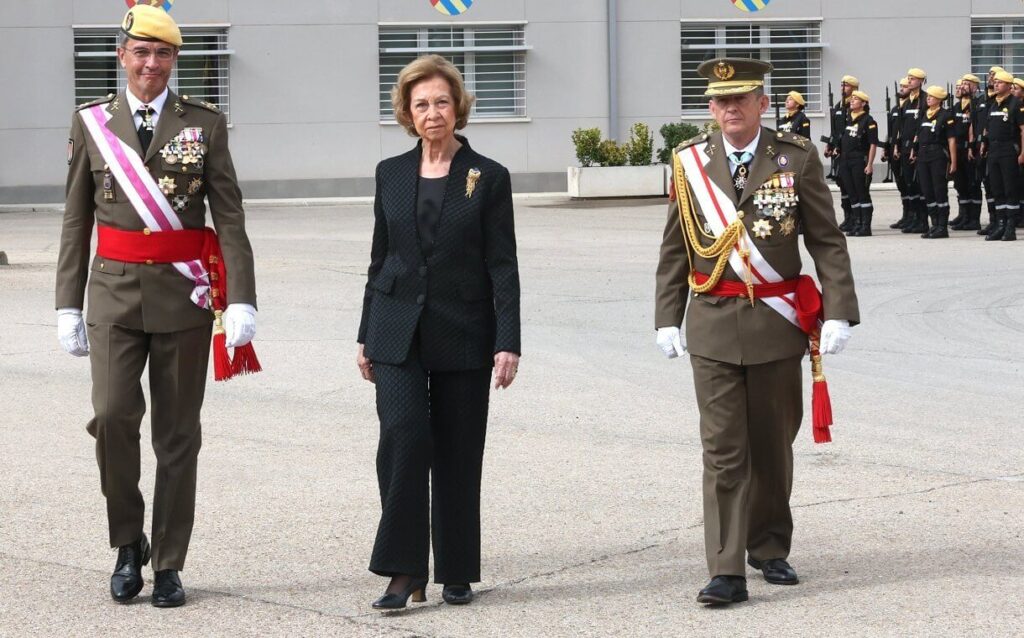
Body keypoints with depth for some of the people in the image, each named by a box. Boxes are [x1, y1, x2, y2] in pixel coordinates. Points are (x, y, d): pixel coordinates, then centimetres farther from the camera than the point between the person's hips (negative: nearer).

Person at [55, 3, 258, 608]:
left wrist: (241, 301, -9)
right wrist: (69, 306, 4)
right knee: (114, 415, -14)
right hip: (115, 291, 0)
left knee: (178, 432, 4)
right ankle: (129, 542, 7)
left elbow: (230, 218, -1)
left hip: (185, 292, 0)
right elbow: (77, 223, 8)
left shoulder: (205, 123, 2)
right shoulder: (92, 122, 5)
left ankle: (169, 565, 14)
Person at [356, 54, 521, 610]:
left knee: (458, 455, 4)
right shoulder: (391, 175, 8)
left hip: (462, 334, -1)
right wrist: (366, 337, 11)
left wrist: (507, 343, -10)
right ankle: (405, 571, -10)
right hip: (398, 333, 1)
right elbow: (379, 260, 13)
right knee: (403, 436, -15)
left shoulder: (488, 177, 0)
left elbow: (503, 267, -3)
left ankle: (457, 573, 17)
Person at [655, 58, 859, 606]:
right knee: (723, 452, -4)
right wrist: (667, 319, 6)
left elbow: (827, 241, 0)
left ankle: (770, 549, 29)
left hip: (778, 326, 0)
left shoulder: (797, 158, -1)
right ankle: (726, 572, -6)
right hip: (713, 328, 0)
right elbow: (674, 251, 9)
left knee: (773, 447, 11)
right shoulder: (689, 163, 4)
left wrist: (838, 311, -7)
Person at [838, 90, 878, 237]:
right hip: (845, 160, 7)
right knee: (852, 194, 9)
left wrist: (870, 164, -16)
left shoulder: (868, 120, -7)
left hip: (860, 160, -7)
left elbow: (873, 144, -10)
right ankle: (856, 224, 14)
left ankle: (866, 226, -1)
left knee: (863, 194, -3)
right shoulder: (847, 119, 14)